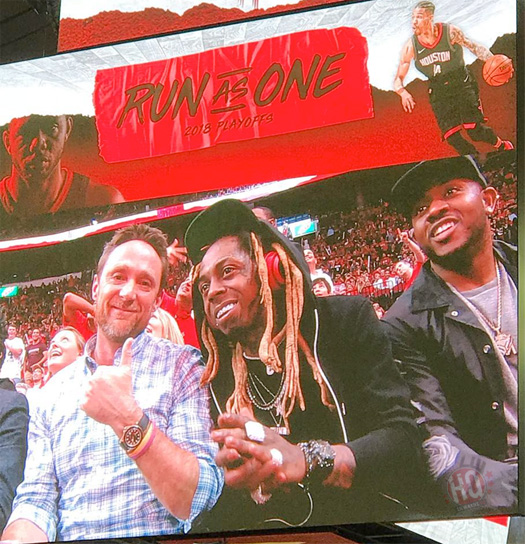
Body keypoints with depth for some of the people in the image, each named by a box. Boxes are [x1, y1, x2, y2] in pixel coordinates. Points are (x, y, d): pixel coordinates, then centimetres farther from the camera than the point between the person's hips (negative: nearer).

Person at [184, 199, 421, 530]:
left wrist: (305, 459, -23)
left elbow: (403, 438, -8)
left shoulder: (346, 320, 2)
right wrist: (248, 483, -17)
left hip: (370, 520, -2)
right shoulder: (215, 376, 8)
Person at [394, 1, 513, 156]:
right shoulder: (410, 47, -10)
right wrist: (403, 92, -28)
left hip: (462, 85, -2)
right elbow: (398, 79, -5)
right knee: (451, 137, -8)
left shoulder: (450, 32, -15)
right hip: (439, 92, 2)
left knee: (475, 130, -14)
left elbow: (474, 47, -6)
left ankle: (500, 144, 18)